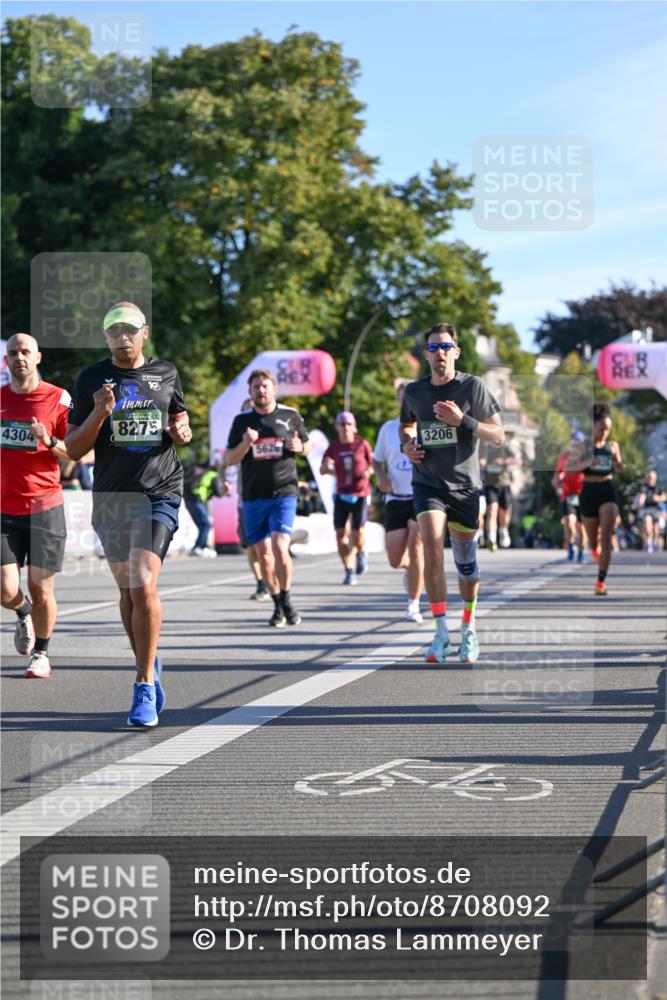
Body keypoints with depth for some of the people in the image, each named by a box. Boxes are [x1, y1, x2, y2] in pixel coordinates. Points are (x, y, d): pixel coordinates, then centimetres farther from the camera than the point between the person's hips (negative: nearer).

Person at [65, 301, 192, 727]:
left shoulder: (166, 373, 7)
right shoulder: (92, 379, 4)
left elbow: (180, 417, 25)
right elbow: (74, 449, 2)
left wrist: (183, 431, 1)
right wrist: (99, 414, -15)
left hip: (159, 493, -2)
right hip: (110, 496, 2)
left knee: (143, 587, -16)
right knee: (128, 591, 12)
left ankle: (144, 687, -9)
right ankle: (149, 666, 34)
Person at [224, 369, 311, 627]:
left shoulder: (290, 416, 6)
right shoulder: (242, 421, 8)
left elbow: (307, 446, 18)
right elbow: (228, 459, 6)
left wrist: (299, 447, -6)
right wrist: (245, 444, -13)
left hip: (284, 492, -2)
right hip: (253, 497, 2)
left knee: (280, 548, -18)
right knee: (263, 554, 3)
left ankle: (286, 600, 2)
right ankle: (278, 606, 18)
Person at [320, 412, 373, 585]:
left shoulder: (362, 444, 0)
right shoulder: (333, 446, 4)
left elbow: (372, 464, 11)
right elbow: (322, 470, 5)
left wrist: (368, 471, -11)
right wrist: (326, 466, -18)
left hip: (360, 494, -2)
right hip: (342, 494, 2)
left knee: (357, 534, -10)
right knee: (340, 534, -4)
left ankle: (361, 553, 26)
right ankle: (349, 572, 11)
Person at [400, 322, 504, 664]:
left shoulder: (473, 386, -5)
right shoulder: (413, 391, 3)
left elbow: (498, 436, -6)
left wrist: (462, 420, -19)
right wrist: (406, 444, 3)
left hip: (464, 485, -1)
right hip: (427, 484, 1)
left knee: (466, 562, 9)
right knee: (432, 550, -18)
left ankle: (468, 629, 30)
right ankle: (441, 633, -13)